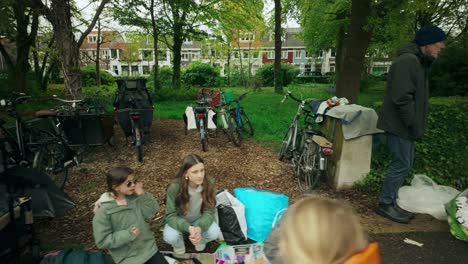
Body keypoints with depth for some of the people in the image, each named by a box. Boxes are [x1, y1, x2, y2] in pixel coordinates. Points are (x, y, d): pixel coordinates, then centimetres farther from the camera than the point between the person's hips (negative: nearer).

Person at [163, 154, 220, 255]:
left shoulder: (209, 184, -25)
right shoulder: (175, 187, -31)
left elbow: (209, 211, -19)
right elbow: (170, 215, -24)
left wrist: (200, 227, -40)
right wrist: (188, 228, -42)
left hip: (199, 220, 1)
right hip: (179, 220, -1)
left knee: (214, 232, -26)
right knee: (169, 237, -30)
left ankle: (200, 240, 10)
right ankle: (179, 245, 7)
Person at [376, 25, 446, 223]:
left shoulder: (419, 62, 16)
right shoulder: (407, 61, -17)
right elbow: (402, 98, -24)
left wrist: (417, 125, 15)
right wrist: (414, 125, -19)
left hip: (406, 125, 10)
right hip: (399, 125, -10)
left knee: (405, 163, 15)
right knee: (401, 164, -4)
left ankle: (391, 201, 26)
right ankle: (385, 205, 9)